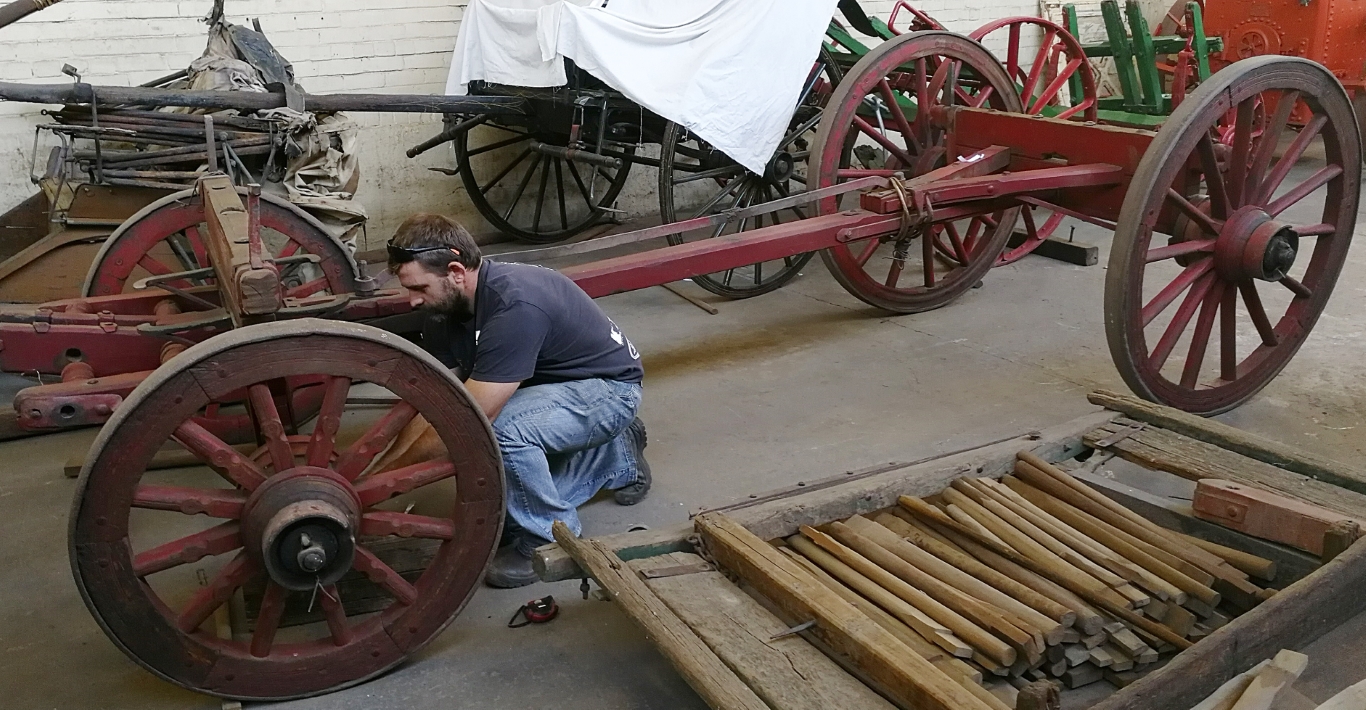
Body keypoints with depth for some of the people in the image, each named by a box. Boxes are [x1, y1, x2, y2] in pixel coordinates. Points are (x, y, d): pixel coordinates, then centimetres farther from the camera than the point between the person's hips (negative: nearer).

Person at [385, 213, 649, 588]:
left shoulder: (515, 305, -35)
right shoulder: (446, 309, -8)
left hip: (607, 387, -9)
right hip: (550, 388, 9)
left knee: (500, 430, -34)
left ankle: (551, 541, -10)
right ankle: (617, 456, 26)